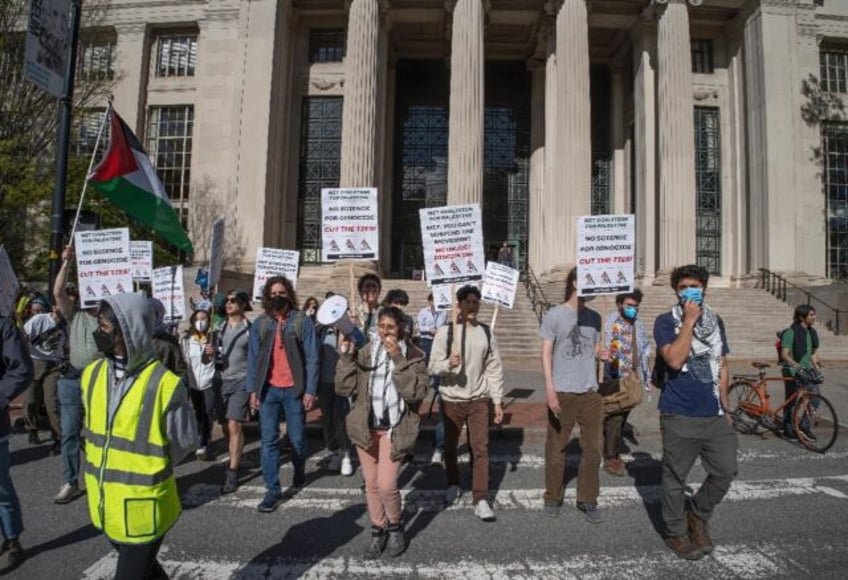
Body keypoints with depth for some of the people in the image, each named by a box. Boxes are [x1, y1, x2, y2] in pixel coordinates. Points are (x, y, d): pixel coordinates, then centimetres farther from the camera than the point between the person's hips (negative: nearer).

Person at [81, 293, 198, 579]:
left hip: (143, 505, -6)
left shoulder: (165, 384, -21)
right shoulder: (92, 374, -2)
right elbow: (92, 429, 14)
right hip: (104, 502, 6)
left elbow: (185, 442, -8)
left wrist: (149, 469, 4)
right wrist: (108, 468, 8)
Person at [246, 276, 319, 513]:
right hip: (268, 390, 2)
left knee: (297, 438, 11)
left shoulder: (302, 321, -5)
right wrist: (252, 389, 0)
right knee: (269, 440, 3)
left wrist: (310, 390, -10)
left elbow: (312, 358, -6)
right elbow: (253, 358, 6)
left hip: (294, 389, -2)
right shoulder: (260, 323, 4)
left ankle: (299, 472, 39)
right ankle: (272, 490, 13)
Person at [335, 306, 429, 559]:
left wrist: (399, 359, -24)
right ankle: (378, 529, 34)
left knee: (386, 485, -7)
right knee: (371, 484, 12)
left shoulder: (413, 355, -6)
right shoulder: (364, 352, 0)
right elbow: (344, 388, -6)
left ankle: (395, 526, 22)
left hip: (395, 429, -2)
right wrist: (346, 357, -16)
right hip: (366, 426, 3)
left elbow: (416, 393, -18)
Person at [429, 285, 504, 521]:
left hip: (478, 399, 1)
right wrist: (448, 364, -31)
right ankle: (453, 484, 38)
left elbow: (494, 368, 3)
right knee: (450, 446, 14)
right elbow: (433, 366, -10)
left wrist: (498, 400, 1)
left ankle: (481, 499, 5)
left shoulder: (486, 332, 0)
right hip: (451, 399, -1)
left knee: (480, 448, -2)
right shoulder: (445, 331, -8)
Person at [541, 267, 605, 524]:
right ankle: (553, 498, 22)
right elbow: (546, 354, -6)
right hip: (562, 391, -4)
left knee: (592, 448, 8)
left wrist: (602, 355, -7)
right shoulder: (554, 315, -5)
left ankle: (587, 500, 22)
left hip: (590, 391, 4)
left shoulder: (594, 317, 10)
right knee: (556, 447, 7)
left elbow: (595, 349, 18)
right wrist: (549, 389, -15)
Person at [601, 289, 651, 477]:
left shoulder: (638, 325, 11)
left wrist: (647, 378, 17)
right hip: (614, 379, -6)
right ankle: (610, 458, 7)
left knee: (621, 419, 13)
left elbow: (643, 353, 17)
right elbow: (603, 347, -14)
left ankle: (614, 454, 26)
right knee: (614, 419, -4)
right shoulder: (610, 322, -9)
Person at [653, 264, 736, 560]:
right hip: (679, 417, -5)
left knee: (725, 472, 8)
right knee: (675, 478, 6)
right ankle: (676, 533, 25)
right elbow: (674, 360, -21)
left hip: (714, 415, 5)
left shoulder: (716, 321, 11)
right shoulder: (666, 322, -6)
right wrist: (690, 320, -19)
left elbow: (721, 367, 17)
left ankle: (698, 516, 33)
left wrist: (725, 408, 16)